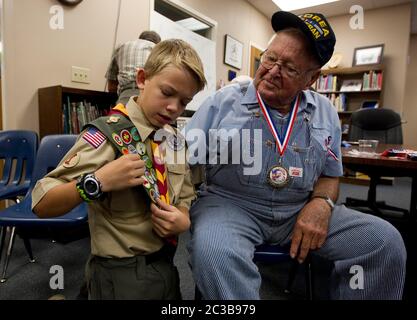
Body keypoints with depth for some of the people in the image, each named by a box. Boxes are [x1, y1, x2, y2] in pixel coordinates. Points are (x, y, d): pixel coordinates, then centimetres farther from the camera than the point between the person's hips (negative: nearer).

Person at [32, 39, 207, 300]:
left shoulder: (175, 140, 0)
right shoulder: (108, 135, -19)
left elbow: (185, 198, 7)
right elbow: (42, 205, -18)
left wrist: (182, 220, -14)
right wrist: (97, 182, -34)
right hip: (121, 276, -6)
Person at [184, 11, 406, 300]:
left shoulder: (325, 114, 7)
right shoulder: (222, 102, -3)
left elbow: (330, 175, 14)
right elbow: (183, 160, -4)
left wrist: (320, 204, -9)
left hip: (299, 210, 4)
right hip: (230, 203, -3)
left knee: (385, 240, -8)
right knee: (215, 252, -36)